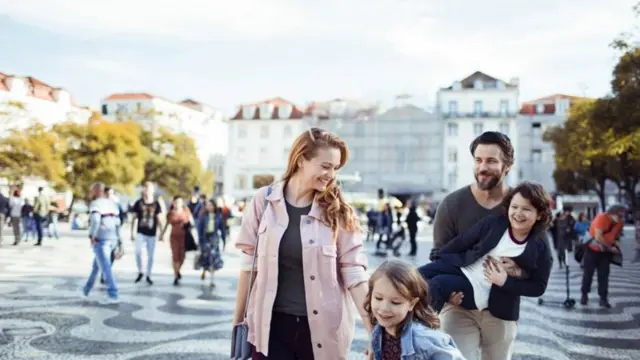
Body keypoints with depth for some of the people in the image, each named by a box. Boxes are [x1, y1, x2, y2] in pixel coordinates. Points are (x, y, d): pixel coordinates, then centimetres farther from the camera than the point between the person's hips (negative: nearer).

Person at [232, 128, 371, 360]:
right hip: (272, 324, 0)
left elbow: (353, 272, -6)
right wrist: (238, 320, 7)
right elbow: (250, 263, 3)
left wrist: (375, 331, -10)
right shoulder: (265, 200, -4)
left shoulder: (337, 212, -4)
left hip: (321, 327, 0)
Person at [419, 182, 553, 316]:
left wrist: (505, 282, -14)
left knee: (436, 285, -28)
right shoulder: (491, 223, -1)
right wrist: (436, 261, 7)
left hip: (479, 293, -3)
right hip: (458, 268, 4)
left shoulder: (541, 250, -6)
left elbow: (538, 287, -2)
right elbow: (461, 243, 5)